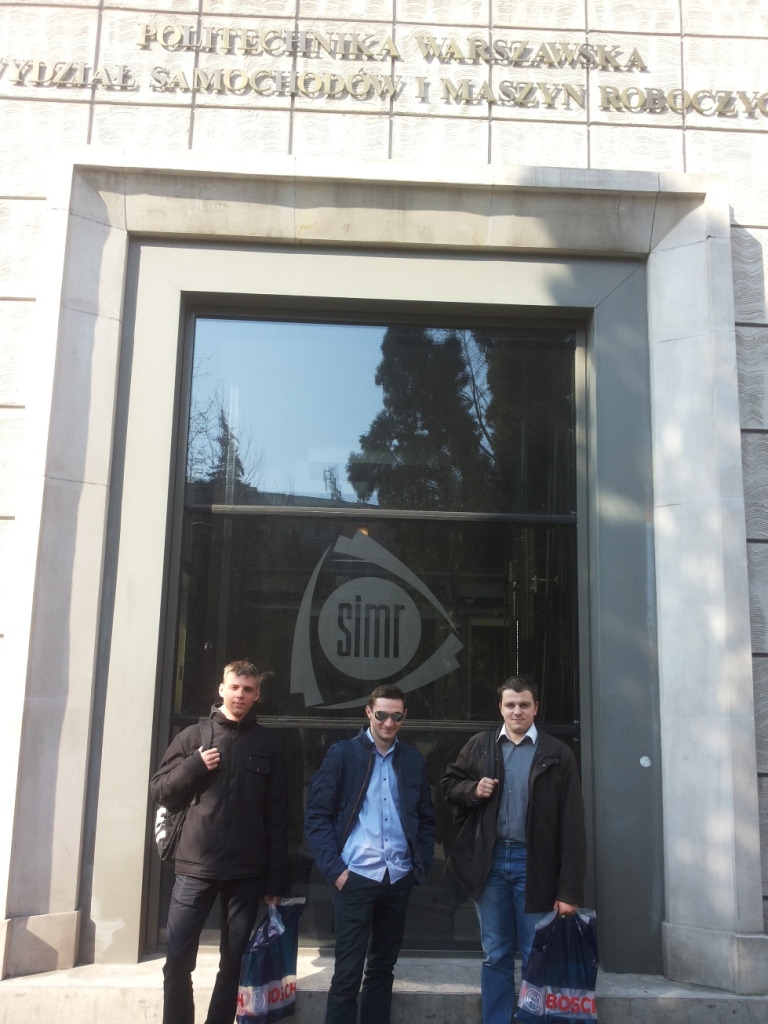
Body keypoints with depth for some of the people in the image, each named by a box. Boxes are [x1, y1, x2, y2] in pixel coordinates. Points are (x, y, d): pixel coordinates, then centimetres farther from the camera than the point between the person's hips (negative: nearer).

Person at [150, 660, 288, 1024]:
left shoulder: (268, 742, 5)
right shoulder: (195, 735, 7)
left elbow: (277, 816, 5)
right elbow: (159, 791, 8)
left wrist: (275, 880, 1)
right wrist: (193, 766, -10)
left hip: (247, 872, 0)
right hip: (195, 866, 0)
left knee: (234, 963, 8)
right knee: (177, 959, 0)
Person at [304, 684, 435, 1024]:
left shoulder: (413, 760, 8)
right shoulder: (342, 754, -2)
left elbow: (426, 818, 14)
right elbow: (317, 815, -5)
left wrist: (422, 865, 4)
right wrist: (334, 868, -12)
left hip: (399, 878, 3)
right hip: (356, 876, -3)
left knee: (383, 966, 14)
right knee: (348, 971, 0)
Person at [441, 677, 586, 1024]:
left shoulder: (557, 754, -5)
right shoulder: (479, 745, 4)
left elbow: (572, 826, -6)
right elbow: (449, 783, 16)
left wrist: (570, 889, -11)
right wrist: (472, 790, -8)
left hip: (533, 864, -2)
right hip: (490, 860, 3)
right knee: (495, 956, 13)